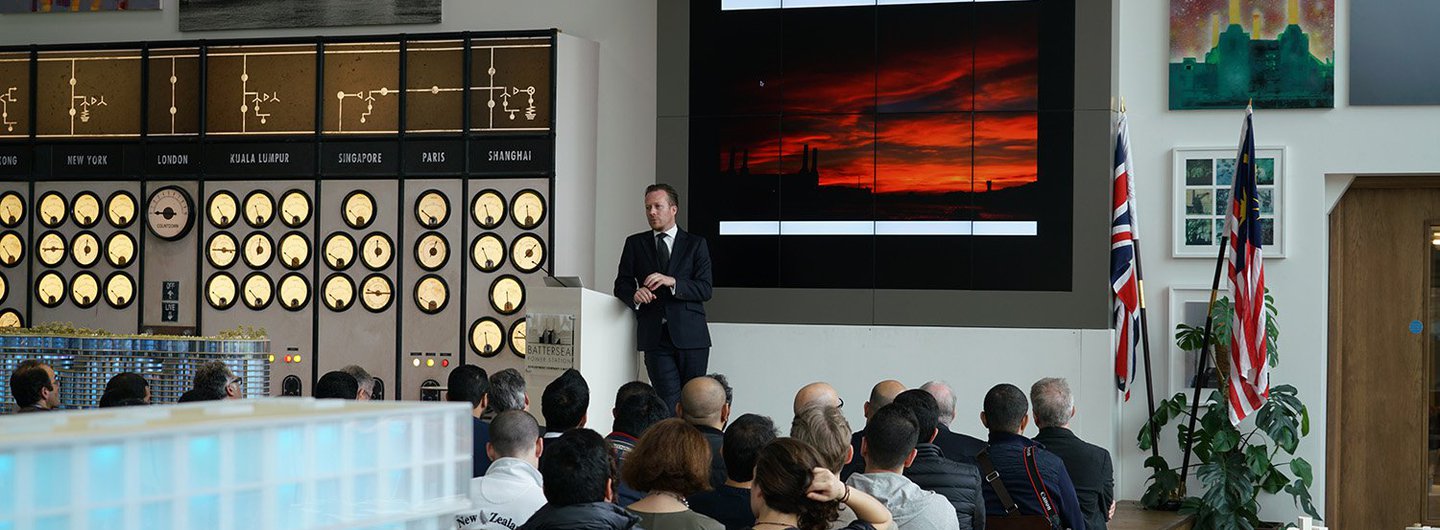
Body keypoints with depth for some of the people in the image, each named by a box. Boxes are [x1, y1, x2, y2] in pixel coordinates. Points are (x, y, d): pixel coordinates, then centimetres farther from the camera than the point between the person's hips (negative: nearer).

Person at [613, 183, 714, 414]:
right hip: (655, 336, 0)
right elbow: (621, 284, 10)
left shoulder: (696, 244, 7)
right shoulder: (635, 243, 14)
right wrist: (635, 294, -14)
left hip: (690, 335, 0)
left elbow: (705, 290, -2)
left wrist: (673, 282, -18)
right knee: (669, 402, -10)